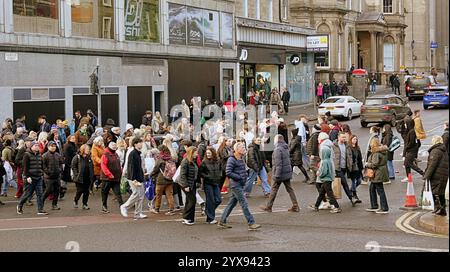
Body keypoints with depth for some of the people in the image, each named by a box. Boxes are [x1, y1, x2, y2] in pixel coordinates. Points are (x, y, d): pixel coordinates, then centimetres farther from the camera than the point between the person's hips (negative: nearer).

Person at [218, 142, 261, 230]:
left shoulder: (241, 159, 14)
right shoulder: (232, 159, -14)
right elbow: (228, 173, -19)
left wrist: (245, 176, 9)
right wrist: (240, 177, -17)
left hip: (241, 185, 9)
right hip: (236, 185, -9)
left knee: (232, 203, 13)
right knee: (244, 204, -9)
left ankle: (222, 222, 21)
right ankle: (251, 223, -7)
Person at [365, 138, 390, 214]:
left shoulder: (376, 154, -20)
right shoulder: (382, 152, 10)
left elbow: (374, 164, -25)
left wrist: (367, 164, -8)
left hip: (378, 175, -11)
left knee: (380, 191, -5)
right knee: (372, 188, 20)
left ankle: (385, 209, 0)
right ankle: (374, 207, 27)